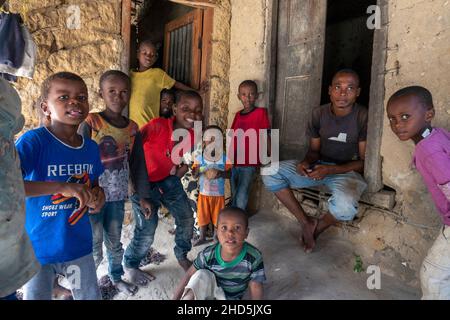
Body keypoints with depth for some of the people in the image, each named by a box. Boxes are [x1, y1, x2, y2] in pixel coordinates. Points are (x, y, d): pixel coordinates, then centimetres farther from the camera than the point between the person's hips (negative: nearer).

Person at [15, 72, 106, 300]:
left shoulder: (91, 148, -3)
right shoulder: (33, 141, -19)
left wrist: (97, 199, -11)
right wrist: (61, 187, -37)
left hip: (79, 246, 5)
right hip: (37, 249, -4)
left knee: (90, 296, 20)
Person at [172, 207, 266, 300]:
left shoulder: (254, 258, -28)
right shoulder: (208, 254, -24)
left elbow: (255, 290, -20)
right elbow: (189, 275, -12)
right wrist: (175, 298, -15)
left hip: (231, 297, -1)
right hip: (211, 289, 1)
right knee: (201, 275, -27)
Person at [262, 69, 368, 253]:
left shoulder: (363, 117, -13)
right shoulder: (319, 114, -2)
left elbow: (364, 161, -10)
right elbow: (314, 150, 7)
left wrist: (331, 170, -25)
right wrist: (306, 162, -18)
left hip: (347, 171, -4)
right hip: (318, 167, 4)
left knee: (345, 205, -40)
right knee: (270, 172, -17)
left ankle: (319, 227, 0)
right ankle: (306, 223, -5)